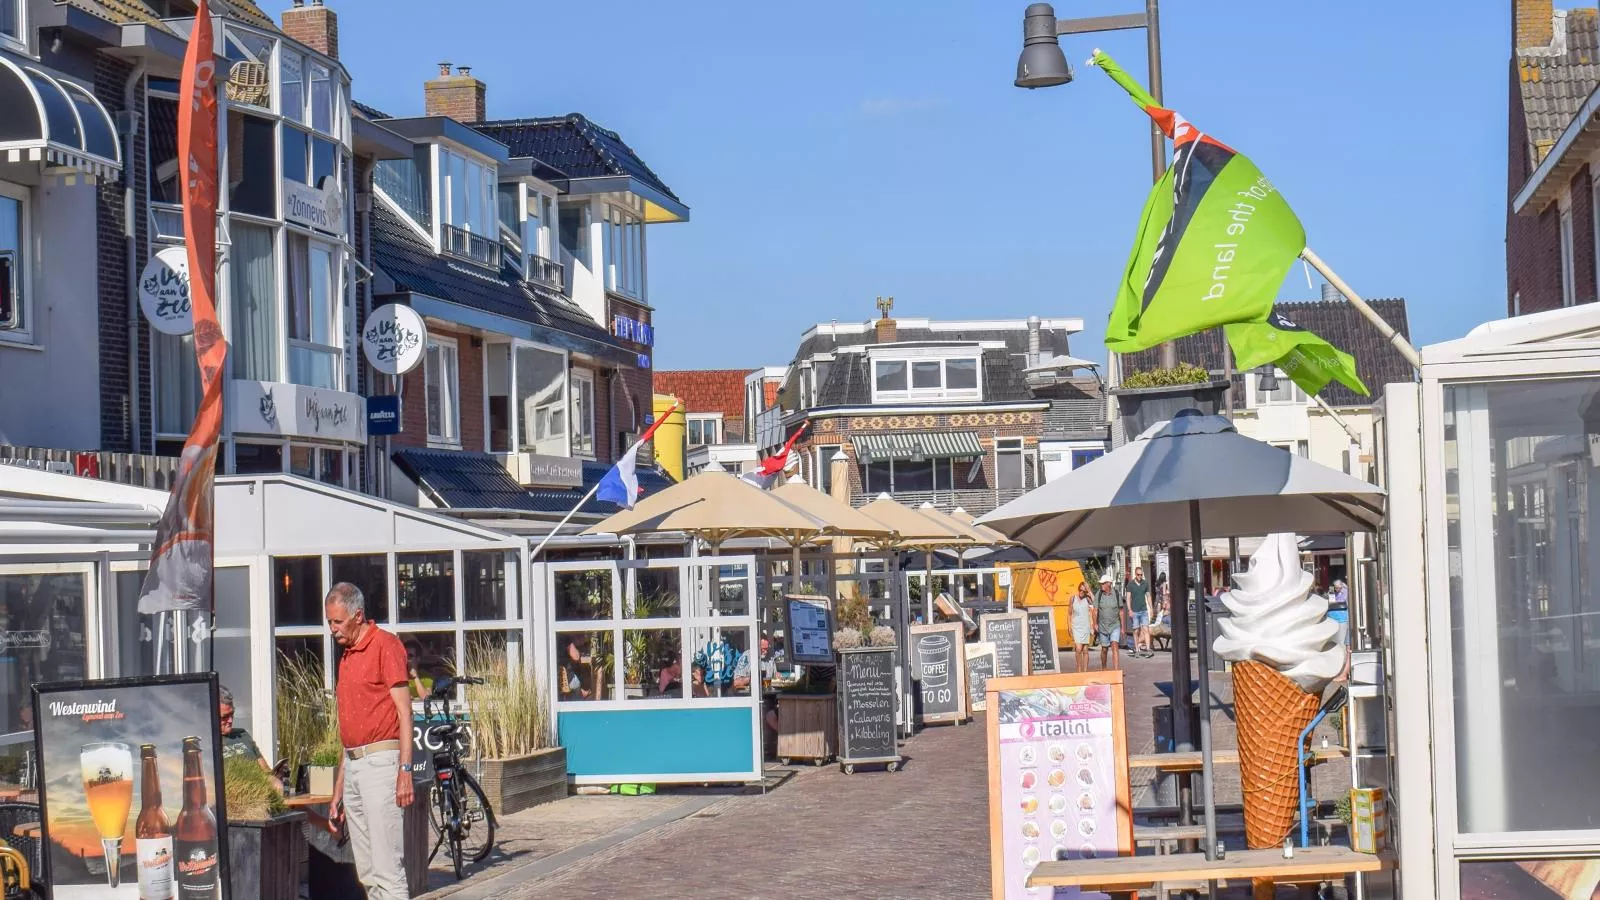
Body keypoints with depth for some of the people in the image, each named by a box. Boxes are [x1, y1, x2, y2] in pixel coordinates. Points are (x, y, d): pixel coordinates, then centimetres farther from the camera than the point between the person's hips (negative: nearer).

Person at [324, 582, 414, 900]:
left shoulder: (385, 645, -5)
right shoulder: (347, 657, 19)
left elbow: (404, 711, -10)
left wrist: (405, 770, -18)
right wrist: (338, 789, 20)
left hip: (381, 762, -9)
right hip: (353, 766, 9)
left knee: (387, 869, -12)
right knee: (367, 873, 8)